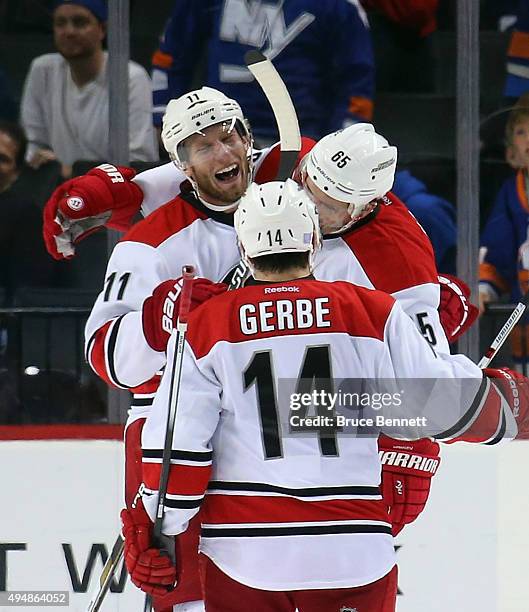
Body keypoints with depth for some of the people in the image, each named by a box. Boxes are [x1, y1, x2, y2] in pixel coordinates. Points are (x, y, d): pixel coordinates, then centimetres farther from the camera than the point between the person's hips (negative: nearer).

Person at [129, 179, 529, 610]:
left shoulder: (205, 325, 2)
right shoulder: (373, 312, 1)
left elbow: (177, 442, 0)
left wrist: (157, 531, 9)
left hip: (242, 553, 0)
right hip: (352, 552, 0)